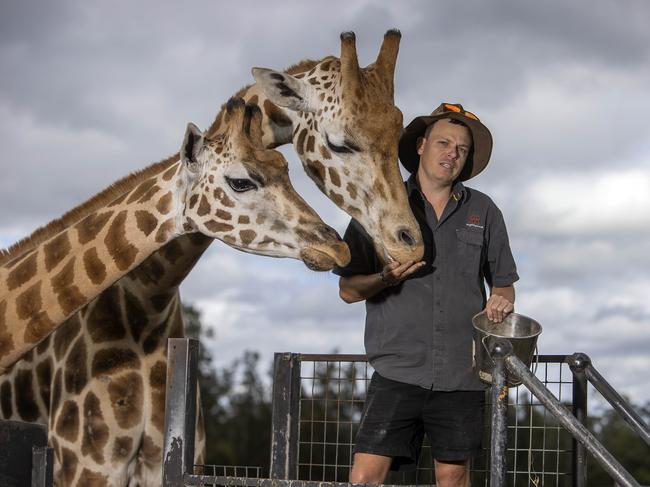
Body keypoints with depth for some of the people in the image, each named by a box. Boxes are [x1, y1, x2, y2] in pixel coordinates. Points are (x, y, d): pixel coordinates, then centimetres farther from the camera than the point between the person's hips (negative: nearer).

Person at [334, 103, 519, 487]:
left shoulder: (483, 211, 11)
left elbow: (503, 281, 18)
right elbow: (348, 290, 6)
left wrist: (501, 300, -6)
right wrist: (386, 278, -14)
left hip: (462, 374, 2)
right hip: (398, 372, -1)